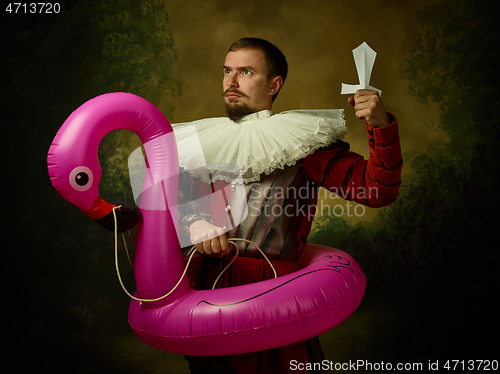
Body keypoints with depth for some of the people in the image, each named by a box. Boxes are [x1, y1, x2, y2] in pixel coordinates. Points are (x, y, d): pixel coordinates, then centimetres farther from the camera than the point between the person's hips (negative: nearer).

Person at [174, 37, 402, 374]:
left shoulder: (302, 142, -3)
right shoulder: (207, 142, 8)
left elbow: (377, 190, -10)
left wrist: (382, 126, -24)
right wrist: (193, 221, -18)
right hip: (211, 290, 4)